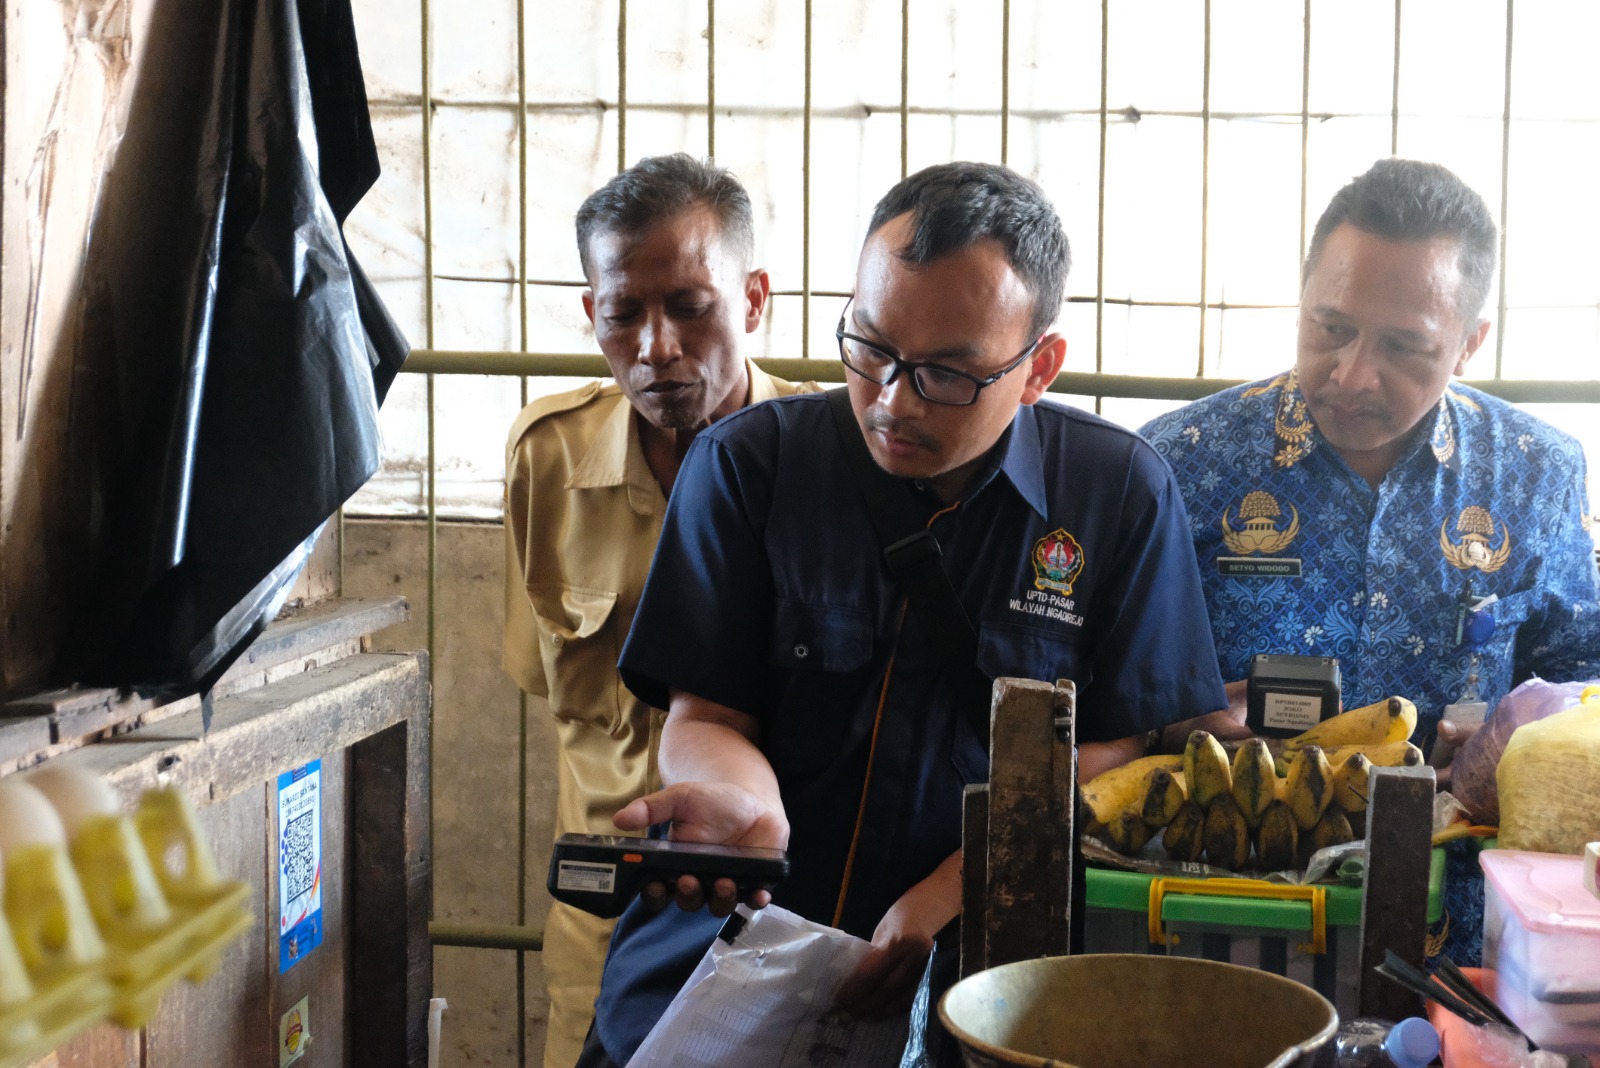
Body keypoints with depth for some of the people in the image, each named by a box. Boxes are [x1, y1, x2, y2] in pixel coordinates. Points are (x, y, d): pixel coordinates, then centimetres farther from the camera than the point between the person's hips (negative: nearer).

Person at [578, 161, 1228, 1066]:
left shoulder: (1125, 494, 1)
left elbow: (1125, 746, 1)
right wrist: (744, 800, -22)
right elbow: (706, 717, 2)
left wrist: (953, 892, -12)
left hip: (982, 955, 0)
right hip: (733, 927, 1)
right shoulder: (747, 464, 1)